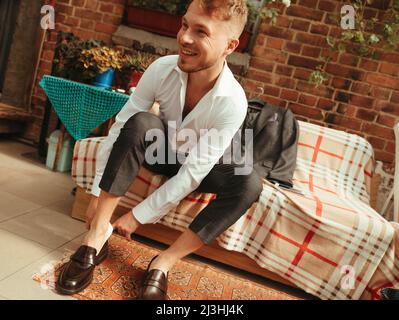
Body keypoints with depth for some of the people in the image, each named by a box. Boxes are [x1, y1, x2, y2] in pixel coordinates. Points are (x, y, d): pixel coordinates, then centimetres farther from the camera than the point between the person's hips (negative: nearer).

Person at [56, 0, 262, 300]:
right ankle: (97, 235, -25)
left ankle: (164, 263, -24)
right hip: (161, 150, 1)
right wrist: (97, 193, -19)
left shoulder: (233, 102, -30)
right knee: (141, 122, -32)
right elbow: (120, 126, -19)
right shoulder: (162, 68, -23)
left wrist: (139, 215, -25)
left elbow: (193, 174, -29)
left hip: (196, 165, -1)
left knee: (249, 183, -28)